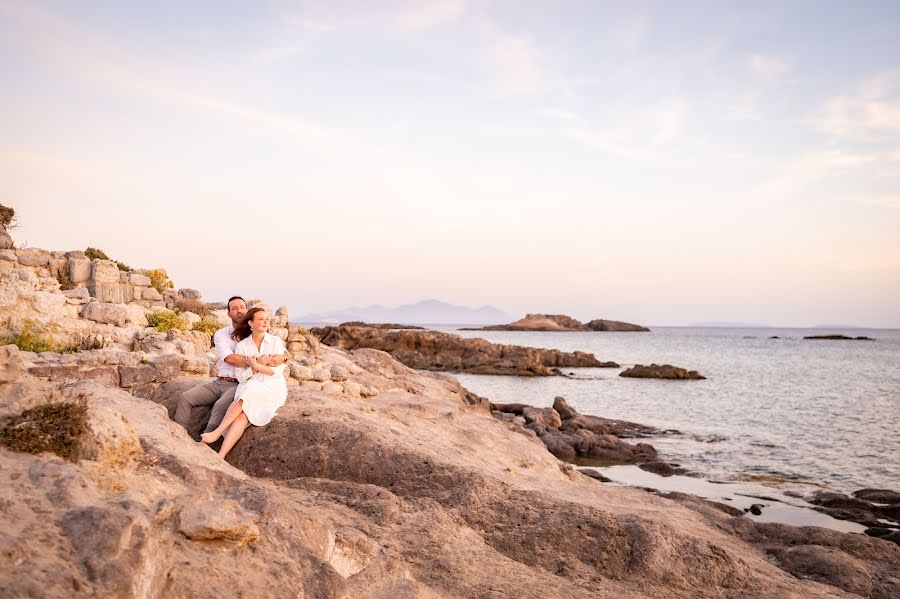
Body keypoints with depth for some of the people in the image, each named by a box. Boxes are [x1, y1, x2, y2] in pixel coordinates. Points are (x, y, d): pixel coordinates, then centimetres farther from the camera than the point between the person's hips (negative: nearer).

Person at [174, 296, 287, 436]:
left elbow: (284, 352, 6)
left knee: (221, 406, -32)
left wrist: (282, 357, -21)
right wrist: (256, 362, -25)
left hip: (240, 384, -3)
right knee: (185, 398, -15)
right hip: (218, 382, 3)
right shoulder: (221, 334, 9)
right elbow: (229, 358, -11)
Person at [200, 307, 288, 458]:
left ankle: (217, 433, -27)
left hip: (273, 390, -2)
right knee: (243, 413, -30)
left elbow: (278, 371, -6)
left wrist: (256, 366, -14)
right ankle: (220, 456, -40)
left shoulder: (275, 341, 2)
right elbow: (241, 377, 1)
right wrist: (255, 368, -15)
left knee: (249, 391, -33)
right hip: (249, 390, 2)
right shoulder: (242, 345, 5)